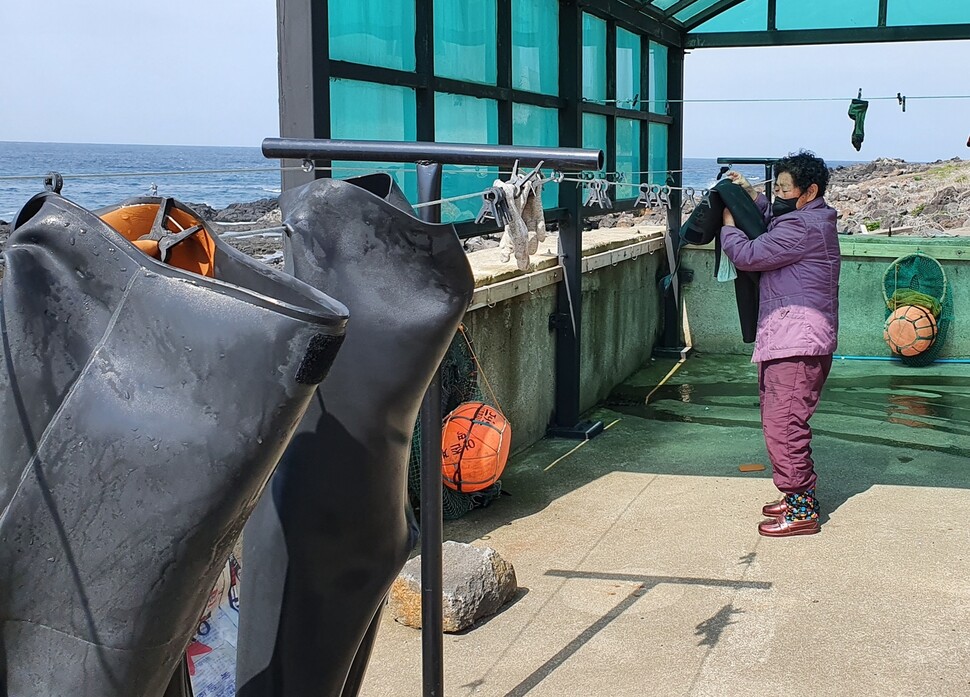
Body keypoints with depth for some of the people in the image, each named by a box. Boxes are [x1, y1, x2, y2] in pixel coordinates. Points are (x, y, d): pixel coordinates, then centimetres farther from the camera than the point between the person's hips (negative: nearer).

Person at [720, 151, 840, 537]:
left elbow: (748, 255, -17)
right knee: (780, 420, 17)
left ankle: (802, 510, -6)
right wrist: (750, 193, 24)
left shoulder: (803, 228, -15)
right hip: (791, 340, 11)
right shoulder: (813, 220, 18)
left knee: (783, 423, -11)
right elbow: (773, 217, 38)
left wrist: (727, 221, 0)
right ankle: (799, 497, 25)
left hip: (796, 342, -11)